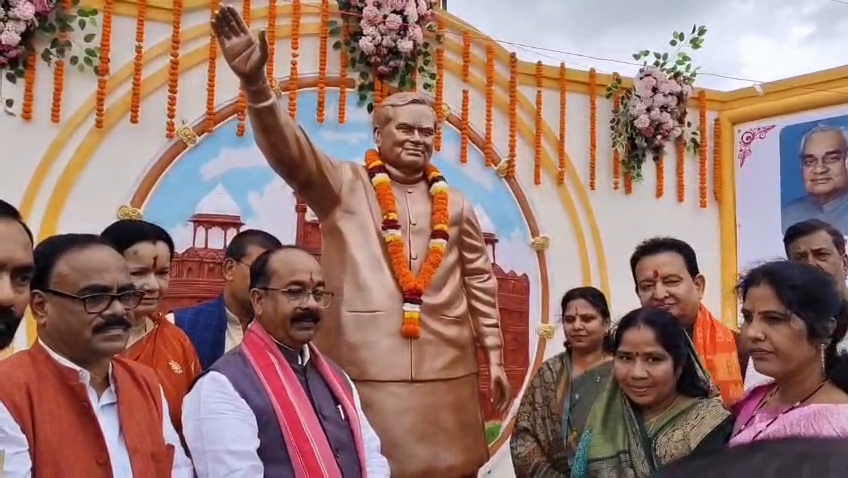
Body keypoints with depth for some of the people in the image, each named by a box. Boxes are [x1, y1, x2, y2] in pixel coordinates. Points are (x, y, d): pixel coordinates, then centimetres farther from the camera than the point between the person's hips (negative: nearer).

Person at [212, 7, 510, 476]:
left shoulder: (455, 205, 12)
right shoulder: (344, 186, 2)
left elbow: (480, 281, 16)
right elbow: (291, 151, -14)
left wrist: (494, 354, 13)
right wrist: (256, 83, -31)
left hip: (446, 368, 4)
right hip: (364, 366, -3)